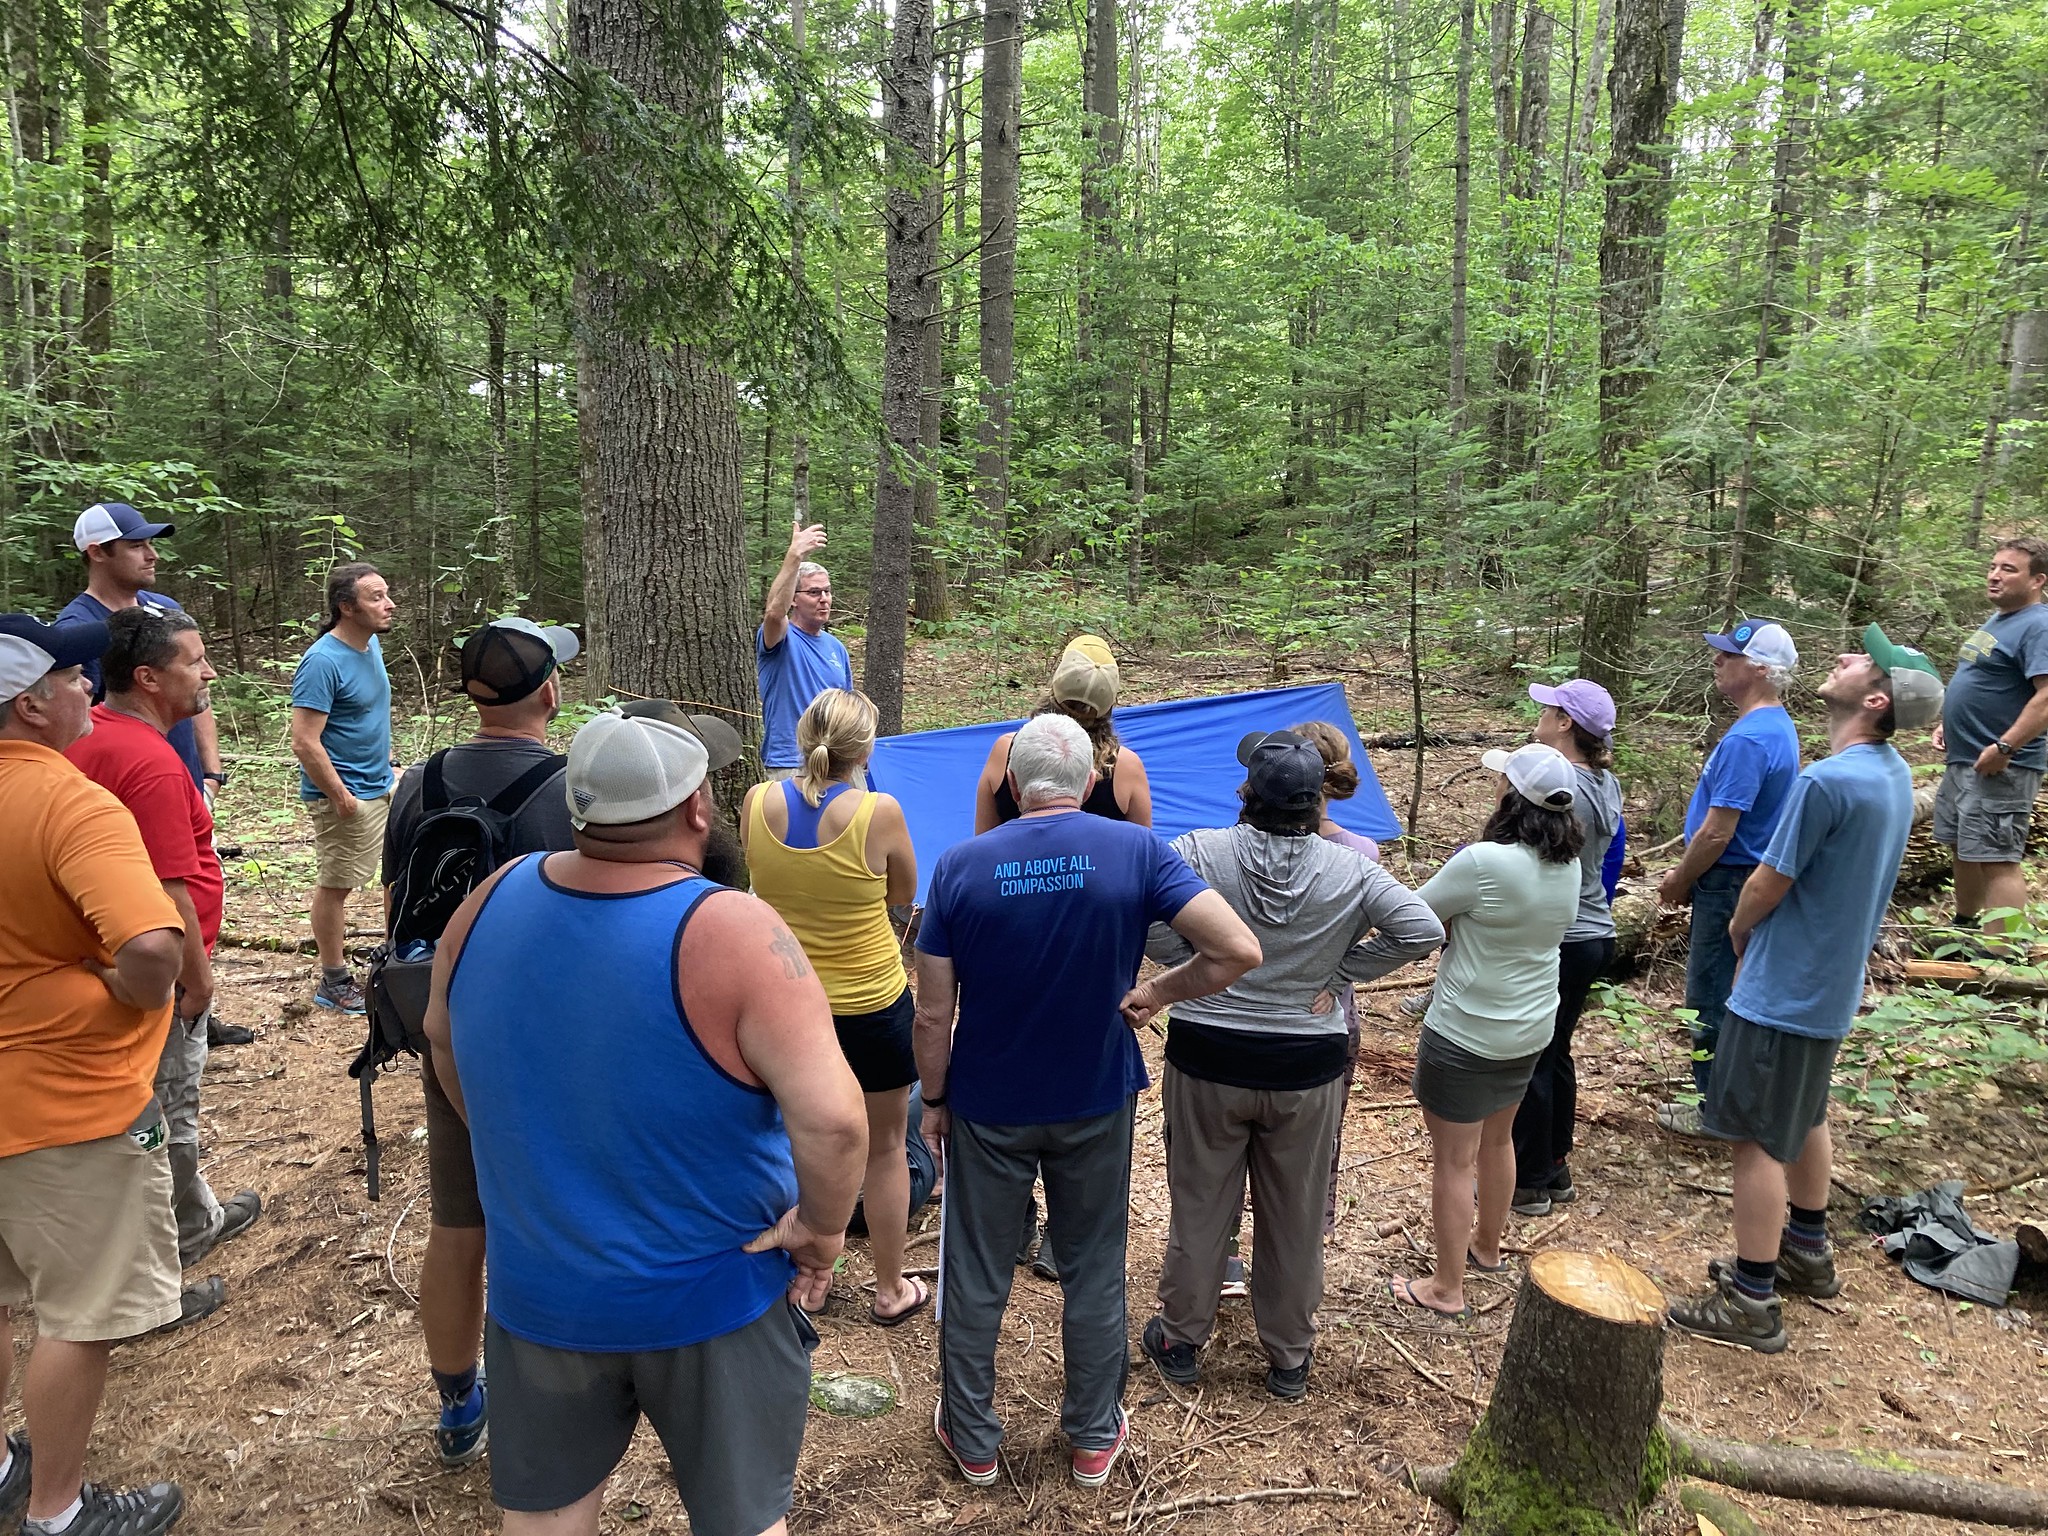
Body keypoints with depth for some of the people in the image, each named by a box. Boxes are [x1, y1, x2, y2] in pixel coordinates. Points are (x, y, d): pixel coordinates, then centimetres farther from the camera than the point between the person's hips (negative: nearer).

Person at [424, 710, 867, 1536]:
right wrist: (821, 1229, -15)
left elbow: (443, 1035, 8)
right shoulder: (730, 933, -27)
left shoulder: (495, 899, -10)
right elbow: (832, 1120, -34)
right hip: (711, 1296, -4)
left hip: (537, 1290, 5)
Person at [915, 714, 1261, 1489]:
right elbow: (1239, 950, -21)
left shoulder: (961, 866, -15)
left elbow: (932, 1014, -11)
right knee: (1094, 1274, 19)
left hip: (987, 1106, 0)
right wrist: (1159, 991, -5)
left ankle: (973, 1441, 34)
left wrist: (933, 1099, 4)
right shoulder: (1136, 851, -14)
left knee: (975, 1278, 17)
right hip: (1096, 1103, 1)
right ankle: (1094, 1438, 35)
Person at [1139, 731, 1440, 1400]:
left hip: (1207, 1061, -1)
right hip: (1307, 1069, 1)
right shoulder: (1350, 870, -9)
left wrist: (1193, 963, -9)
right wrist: (1340, 973, -6)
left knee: (1199, 1208, 16)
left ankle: (1180, 1341, 33)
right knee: (1295, 1218, 17)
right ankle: (1290, 1360, 33)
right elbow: (1423, 930, -13)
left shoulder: (1199, 852, -14)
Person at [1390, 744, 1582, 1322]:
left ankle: (1446, 1288, 18)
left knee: (1453, 1160, 6)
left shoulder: (1483, 862, -28)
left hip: (1466, 1035, -8)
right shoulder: (1568, 866, -4)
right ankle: (1487, 1244, 47)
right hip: (1531, 1030, 8)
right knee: (1497, 1139, 27)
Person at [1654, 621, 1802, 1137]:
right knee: (1732, 994, 20)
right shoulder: (1778, 726, 8)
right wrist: (1688, 875, 18)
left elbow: (1716, 833, -25)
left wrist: (1679, 882, -9)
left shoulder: (1748, 739, -25)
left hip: (1729, 883, -10)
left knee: (1711, 998, 2)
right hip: (1752, 877, 10)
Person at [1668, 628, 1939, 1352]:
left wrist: (1739, 931, 3)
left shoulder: (1826, 783, -27)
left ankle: (1751, 1302, 10)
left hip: (1783, 989, -9)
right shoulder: (1895, 775, 3)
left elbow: (1767, 886, -18)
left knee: (1757, 1139, 0)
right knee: (1805, 1119, 24)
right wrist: (1756, 932, 12)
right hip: (1834, 982, 9)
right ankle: (1806, 1250, 41)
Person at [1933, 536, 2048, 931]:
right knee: (1965, 849, 19)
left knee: (1997, 860, -9)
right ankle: (1964, 928, 33)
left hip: (1999, 767, -10)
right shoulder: (1996, 621, 15)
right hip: (1963, 760, 10)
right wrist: (1947, 724, 14)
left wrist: (2003, 748, -28)